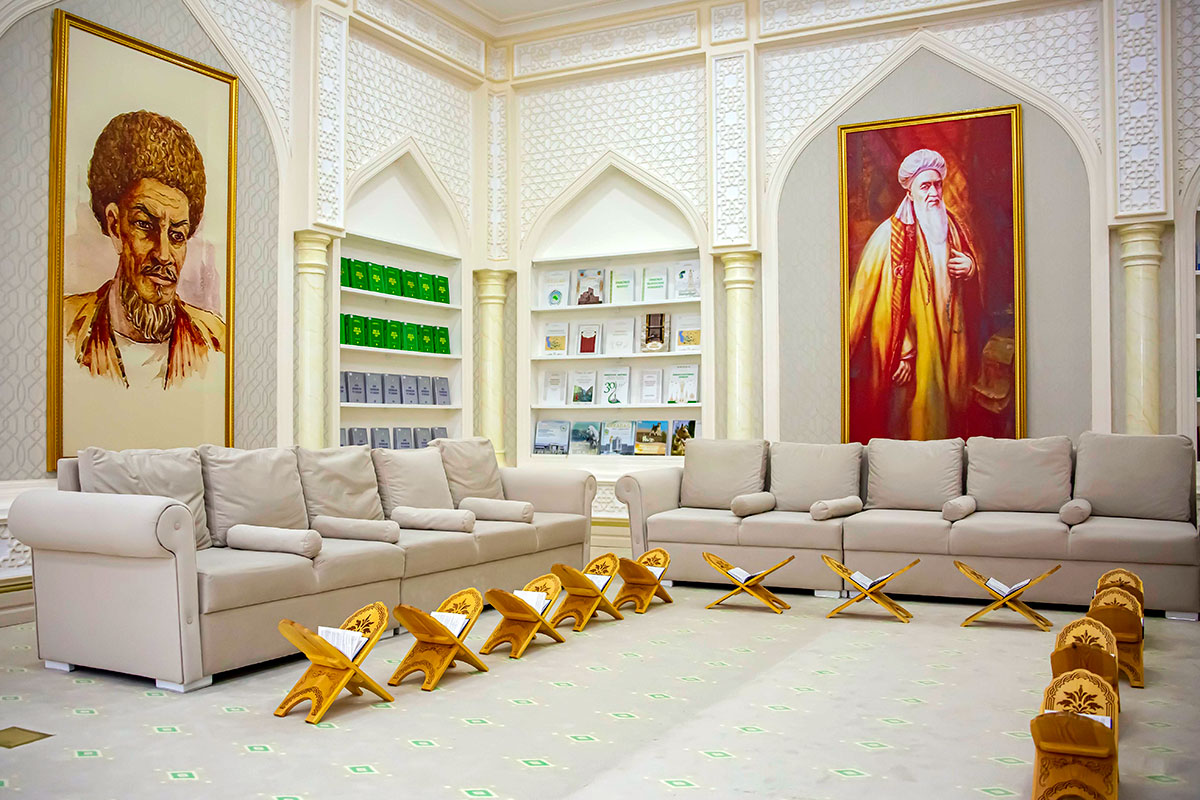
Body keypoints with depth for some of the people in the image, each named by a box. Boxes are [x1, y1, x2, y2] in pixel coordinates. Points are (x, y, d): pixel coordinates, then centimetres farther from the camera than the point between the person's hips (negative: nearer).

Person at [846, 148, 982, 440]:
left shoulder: (954, 226, 10)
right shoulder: (891, 233, -10)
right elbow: (890, 299, -14)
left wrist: (971, 268, -3)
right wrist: (902, 352, -19)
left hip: (950, 340, 6)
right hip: (913, 344, -6)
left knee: (950, 411, 11)